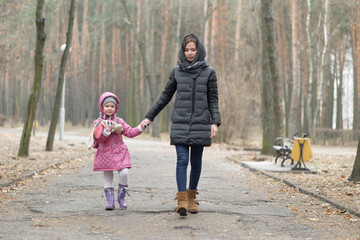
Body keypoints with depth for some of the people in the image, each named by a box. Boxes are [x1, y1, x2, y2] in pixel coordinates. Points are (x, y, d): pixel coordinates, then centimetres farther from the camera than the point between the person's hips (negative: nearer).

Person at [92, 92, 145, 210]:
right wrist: (106, 131, -24)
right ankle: (110, 201, 7)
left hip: (119, 152, 1)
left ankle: (121, 198, 2)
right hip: (105, 153, -1)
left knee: (124, 173, -14)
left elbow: (129, 132, 7)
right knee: (108, 177, 2)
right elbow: (98, 139, -8)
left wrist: (140, 128, -5)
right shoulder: (98, 123, 1)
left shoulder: (119, 121, 10)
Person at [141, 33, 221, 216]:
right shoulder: (177, 71, 7)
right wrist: (149, 117, 14)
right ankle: (182, 200, -17)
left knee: (196, 162, 6)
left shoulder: (208, 72, 5)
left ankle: (191, 198, 20)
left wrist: (215, 122, -8)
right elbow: (165, 96, 14)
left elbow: (213, 100, 5)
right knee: (182, 160, -11)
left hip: (200, 124, 0)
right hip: (180, 124, 0)